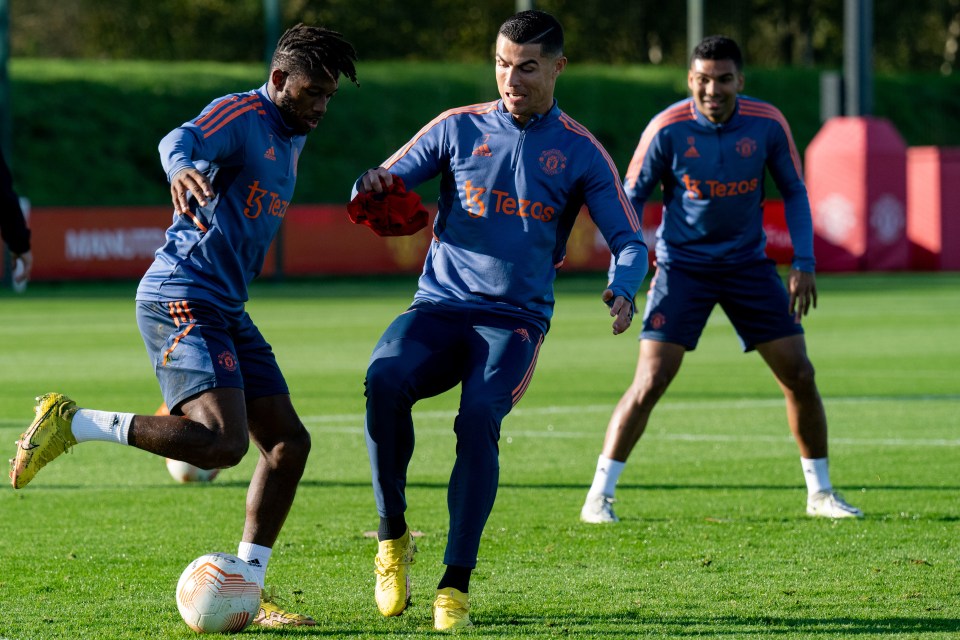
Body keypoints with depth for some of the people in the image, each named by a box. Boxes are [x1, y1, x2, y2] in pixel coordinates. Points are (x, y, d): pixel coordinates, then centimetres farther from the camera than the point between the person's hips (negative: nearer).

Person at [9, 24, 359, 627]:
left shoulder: (292, 138, 19)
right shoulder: (240, 114, -11)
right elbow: (182, 139, -34)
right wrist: (181, 168, -56)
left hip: (226, 307, 10)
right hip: (182, 299, -10)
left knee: (288, 441, 6)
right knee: (224, 440, -26)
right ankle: (72, 424, -13)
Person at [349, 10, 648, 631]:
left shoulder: (580, 153, 5)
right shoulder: (459, 129, 9)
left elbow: (630, 241, 6)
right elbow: (382, 186, 11)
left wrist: (623, 291, -17)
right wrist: (372, 186, -15)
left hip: (515, 320, -1)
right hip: (440, 306, 1)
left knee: (478, 418, -30)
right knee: (385, 379, -30)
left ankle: (456, 586, -23)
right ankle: (393, 537, -12)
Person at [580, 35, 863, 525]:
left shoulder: (767, 124, -9)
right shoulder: (668, 129, -15)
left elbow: (794, 192, 4)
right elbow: (631, 197, -4)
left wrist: (803, 264, -5)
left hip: (748, 262, 3)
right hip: (682, 264, -3)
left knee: (799, 376, -1)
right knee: (650, 382, -14)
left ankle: (820, 493, 16)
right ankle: (598, 497, -5)